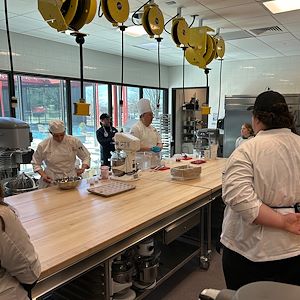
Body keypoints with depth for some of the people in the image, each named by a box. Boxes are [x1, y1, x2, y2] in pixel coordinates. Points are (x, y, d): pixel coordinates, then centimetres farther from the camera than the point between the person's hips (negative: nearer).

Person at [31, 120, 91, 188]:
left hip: (71, 177, 0)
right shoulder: (43, 146, -5)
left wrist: (83, 168, -12)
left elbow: (86, 156, 6)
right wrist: (43, 175, -7)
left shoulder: (74, 141, -4)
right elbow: (36, 163, 9)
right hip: (51, 180, 0)